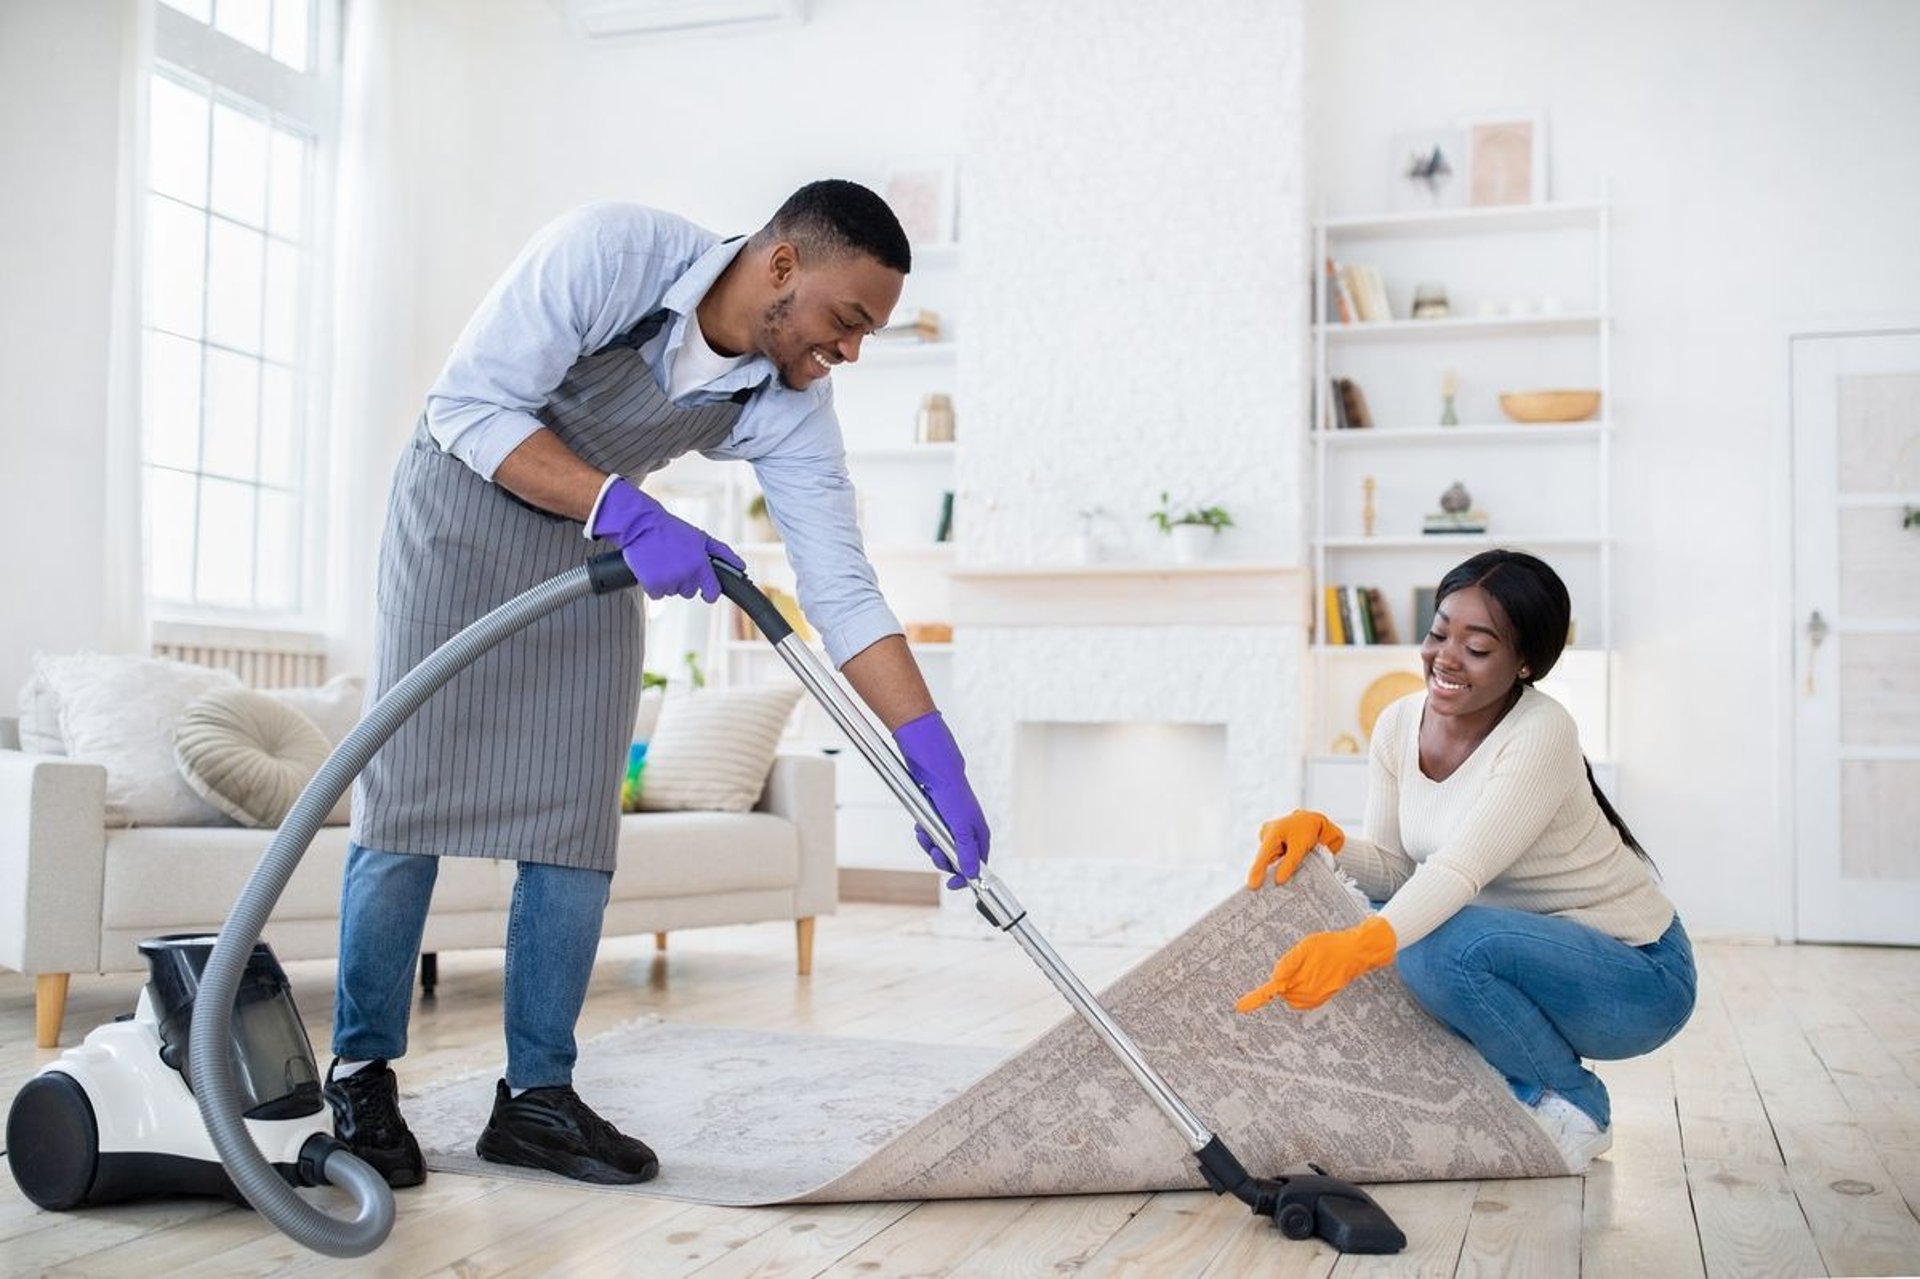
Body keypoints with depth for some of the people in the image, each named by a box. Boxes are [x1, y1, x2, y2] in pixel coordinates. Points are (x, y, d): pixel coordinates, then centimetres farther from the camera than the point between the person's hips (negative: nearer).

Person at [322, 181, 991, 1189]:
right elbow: (470, 405, -24)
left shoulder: (791, 407, -15)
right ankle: (361, 1076, 6)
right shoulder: (608, 251, -27)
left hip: (599, 548, 5)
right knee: (413, 794, -7)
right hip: (466, 504, -4)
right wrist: (630, 512, -34)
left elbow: (842, 589, -15)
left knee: (577, 819, -2)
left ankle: (536, 1094, 6)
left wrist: (936, 757, -22)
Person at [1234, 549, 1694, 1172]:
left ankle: (1575, 1106, -4)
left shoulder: (1542, 735, -24)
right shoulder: (1398, 725, -4)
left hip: (1639, 977, -7)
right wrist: (1321, 835, -24)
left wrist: (1359, 947, -54)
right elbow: (1392, 870, -3)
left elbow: (1461, 869, -38)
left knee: (1445, 943, -32)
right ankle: (1508, 1095, 7)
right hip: (1525, 956, 7)